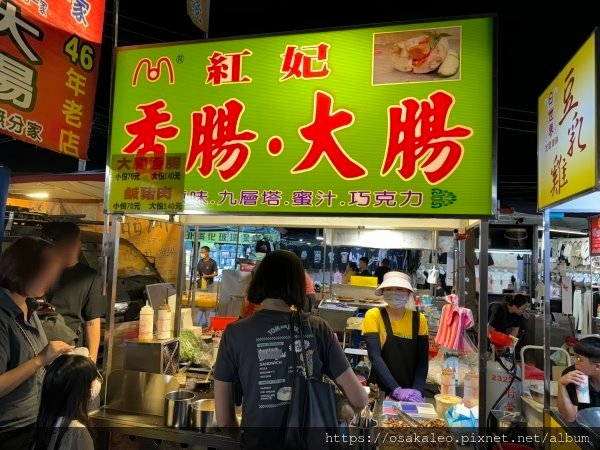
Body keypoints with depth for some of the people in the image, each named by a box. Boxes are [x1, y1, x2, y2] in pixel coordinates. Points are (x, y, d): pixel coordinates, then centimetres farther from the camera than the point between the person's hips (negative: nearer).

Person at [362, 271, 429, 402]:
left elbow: (422, 360, -3)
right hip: (380, 392, -2)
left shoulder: (419, 319, -2)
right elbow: (375, 357, -18)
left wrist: (417, 390, -17)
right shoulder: (374, 316, -10)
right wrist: (397, 390, -26)